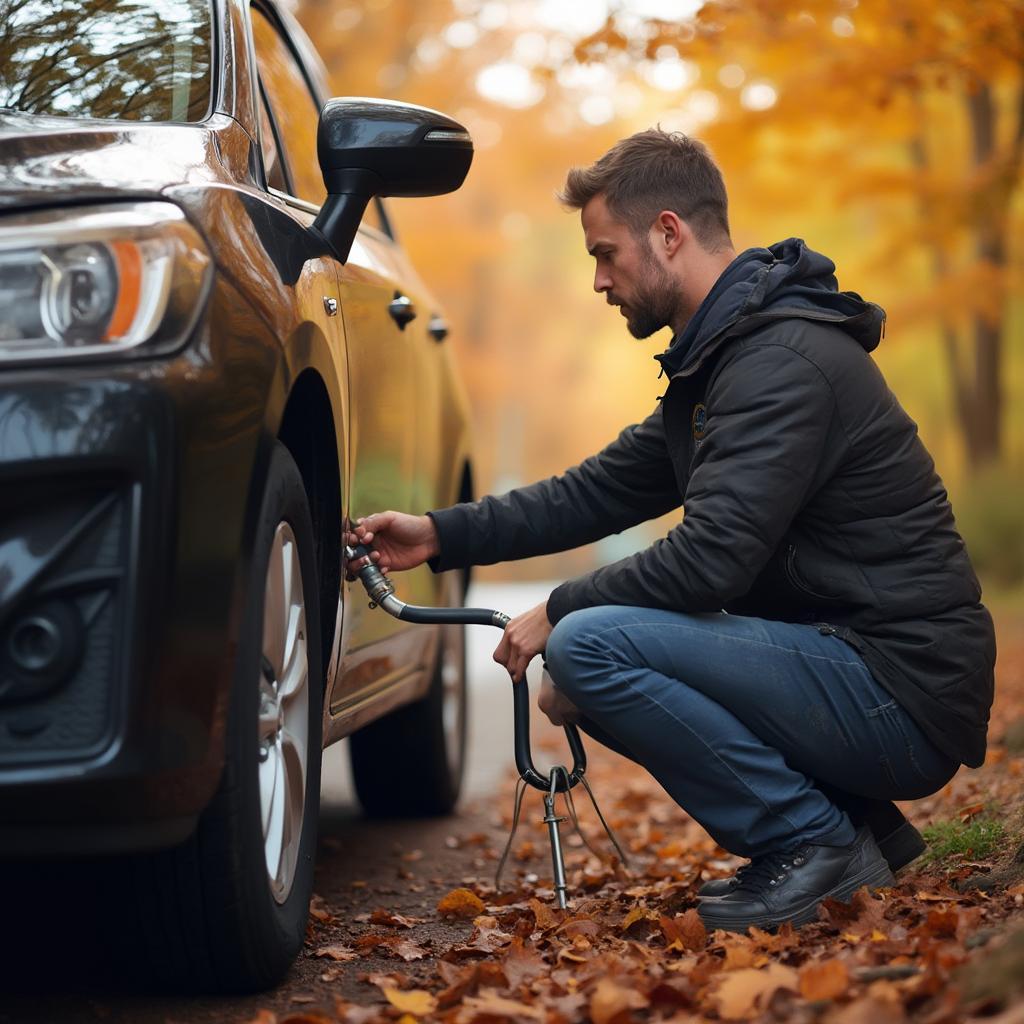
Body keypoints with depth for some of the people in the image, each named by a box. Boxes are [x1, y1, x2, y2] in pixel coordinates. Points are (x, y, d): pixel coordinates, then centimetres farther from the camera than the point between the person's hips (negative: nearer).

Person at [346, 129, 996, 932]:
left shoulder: (786, 362, -18)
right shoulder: (718, 360, 15)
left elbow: (712, 556, -25)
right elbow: (601, 489, 19)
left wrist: (558, 612, -12)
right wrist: (443, 536, 12)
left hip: (902, 698, -10)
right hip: (844, 664, 10)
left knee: (591, 644, -20)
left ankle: (814, 841, -7)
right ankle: (857, 830, 10)